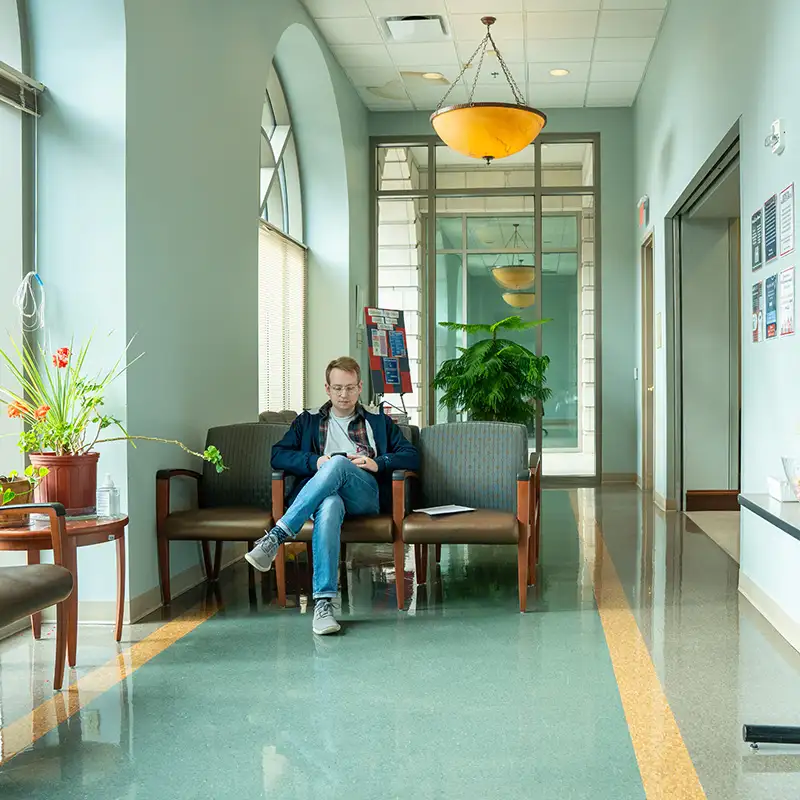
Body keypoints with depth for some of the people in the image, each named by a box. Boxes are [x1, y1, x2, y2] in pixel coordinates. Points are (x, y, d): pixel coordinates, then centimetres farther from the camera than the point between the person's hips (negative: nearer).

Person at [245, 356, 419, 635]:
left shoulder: (380, 422, 29)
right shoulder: (308, 421, 29)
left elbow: (412, 457, 16)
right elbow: (278, 456, 15)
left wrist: (377, 463, -3)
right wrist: (314, 461, -3)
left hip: (365, 495, 0)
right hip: (323, 493, 0)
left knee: (338, 463, -36)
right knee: (329, 506, -41)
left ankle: (275, 537, -43)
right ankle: (323, 602, -50)